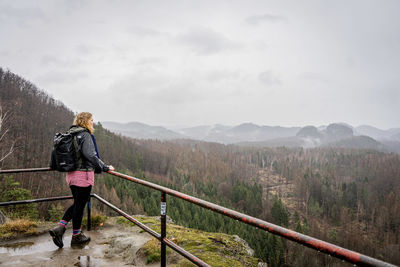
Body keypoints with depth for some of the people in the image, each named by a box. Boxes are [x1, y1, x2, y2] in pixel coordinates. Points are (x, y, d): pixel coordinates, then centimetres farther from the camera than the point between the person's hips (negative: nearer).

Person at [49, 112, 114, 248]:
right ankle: (76, 236, 18)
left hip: (71, 174, 8)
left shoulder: (71, 135, 12)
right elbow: (90, 155, -24)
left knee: (77, 204, 20)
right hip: (83, 175, -8)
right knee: (80, 205, 4)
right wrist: (105, 167, -15)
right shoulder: (85, 135, -14)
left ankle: (59, 228, 13)